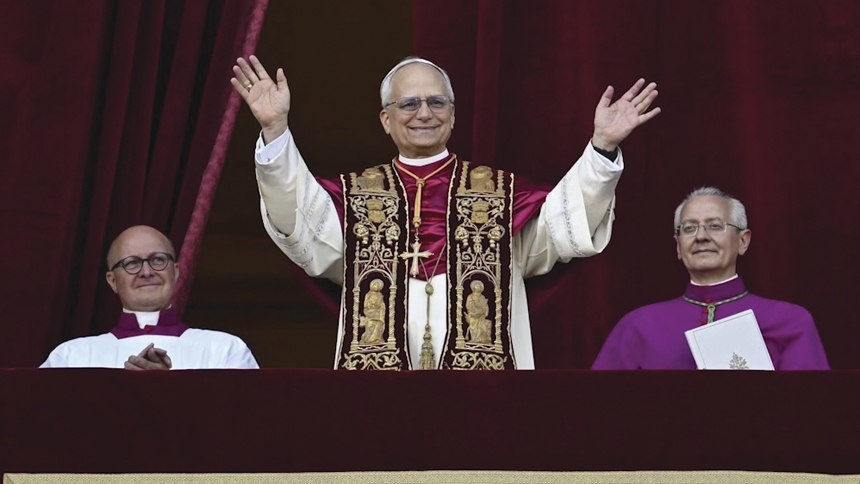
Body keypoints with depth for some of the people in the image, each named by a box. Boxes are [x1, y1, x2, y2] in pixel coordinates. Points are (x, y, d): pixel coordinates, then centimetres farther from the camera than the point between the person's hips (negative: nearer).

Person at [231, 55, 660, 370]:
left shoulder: (501, 194, 12)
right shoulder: (355, 197, 13)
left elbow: (565, 224, -2)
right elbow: (298, 223, -3)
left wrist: (603, 147, -16)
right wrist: (275, 132, -17)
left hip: (482, 362, 0)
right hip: (378, 361, 0)